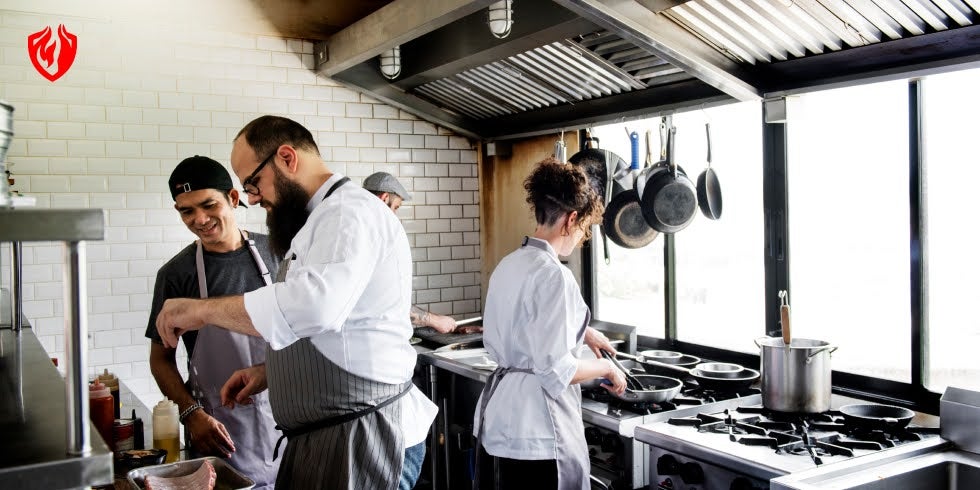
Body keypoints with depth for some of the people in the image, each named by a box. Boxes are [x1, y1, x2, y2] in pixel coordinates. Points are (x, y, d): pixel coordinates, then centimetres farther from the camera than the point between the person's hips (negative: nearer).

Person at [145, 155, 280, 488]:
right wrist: (192, 414, -14)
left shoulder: (273, 252, -1)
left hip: (284, 413, 2)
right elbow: (161, 359, 0)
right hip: (221, 430, -2)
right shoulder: (176, 273, -6)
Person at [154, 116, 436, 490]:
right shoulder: (317, 222, 18)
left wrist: (202, 309, -24)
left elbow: (314, 304, -35)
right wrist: (268, 372, 11)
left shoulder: (350, 211, -16)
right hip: (323, 436, 10)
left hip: (363, 441, -10)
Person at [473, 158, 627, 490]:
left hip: (501, 415, 9)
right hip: (537, 427, -9)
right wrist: (606, 368, -7)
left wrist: (582, 333, 23)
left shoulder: (508, 265, 6)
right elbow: (556, 370, -23)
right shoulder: (554, 275, -21)